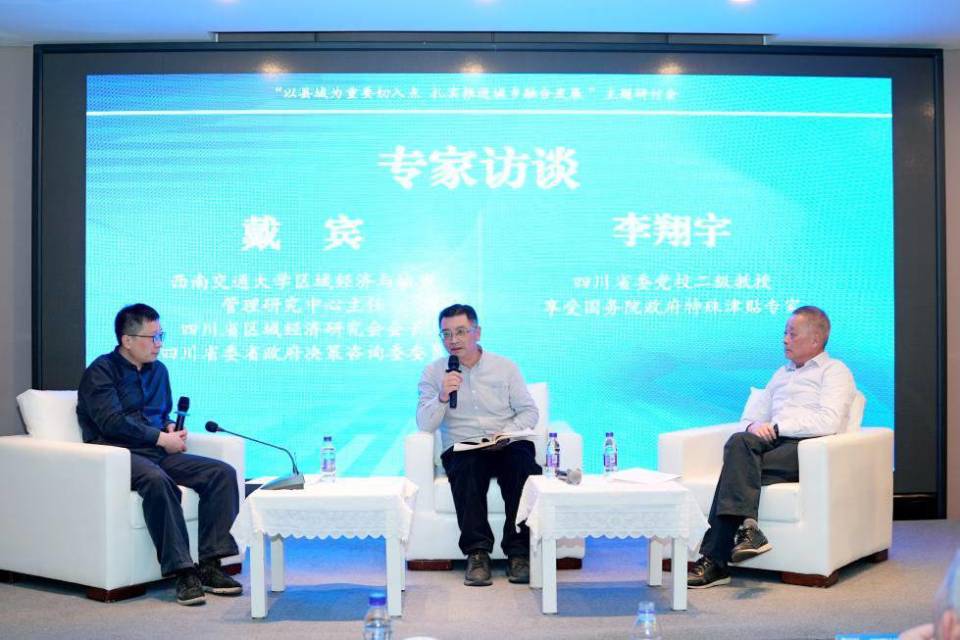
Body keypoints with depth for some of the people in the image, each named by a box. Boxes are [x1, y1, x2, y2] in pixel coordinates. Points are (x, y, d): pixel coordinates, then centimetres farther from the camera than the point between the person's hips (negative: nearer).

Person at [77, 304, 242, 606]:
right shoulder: (101, 371, -2)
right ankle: (182, 571, -35)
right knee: (157, 480, -39)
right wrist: (162, 438, -12)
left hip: (159, 452, 7)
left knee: (223, 473, -15)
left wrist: (172, 429, 8)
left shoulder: (158, 370, 19)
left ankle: (209, 566, -19)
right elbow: (113, 422, -15)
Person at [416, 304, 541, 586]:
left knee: (524, 466, -32)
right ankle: (477, 553, -34)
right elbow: (424, 425, 0)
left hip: (508, 445, 1)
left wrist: (507, 433, -10)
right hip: (461, 448, -1)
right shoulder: (433, 372, 9)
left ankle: (519, 552, -28)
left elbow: (529, 411, 9)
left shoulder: (504, 367, 12)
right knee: (467, 469, -35)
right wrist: (442, 396, -18)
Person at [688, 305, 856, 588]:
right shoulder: (782, 374, 32)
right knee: (739, 442, -30)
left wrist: (777, 427, -10)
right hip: (774, 443, 6)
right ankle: (746, 525, -38)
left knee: (738, 462, -29)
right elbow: (751, 416, 29)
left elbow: (829, 422, -9)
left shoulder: (834, 371, 10)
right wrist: (754, 426, 4)